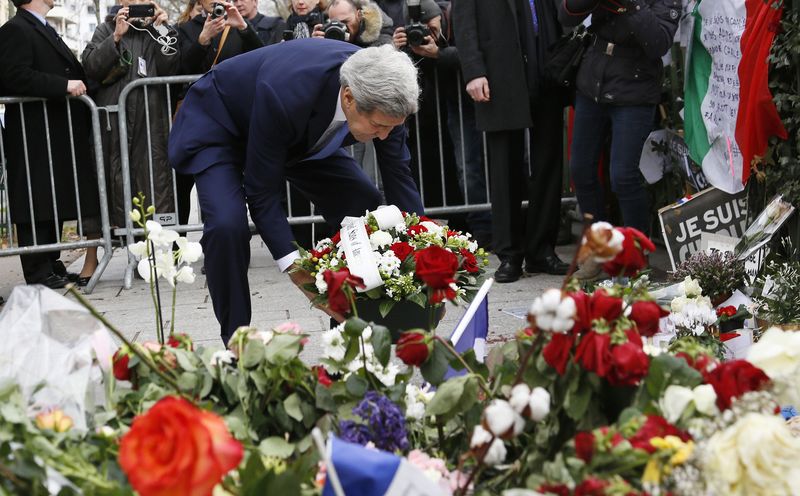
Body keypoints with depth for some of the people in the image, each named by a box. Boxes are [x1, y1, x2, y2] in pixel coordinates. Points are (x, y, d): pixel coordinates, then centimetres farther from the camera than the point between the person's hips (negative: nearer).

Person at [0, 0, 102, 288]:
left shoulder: (44, 29, 20)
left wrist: (76, 84, 11)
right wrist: (64, 85, -23)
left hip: (59, 134, 10)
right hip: (34, 137, -10)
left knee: (54, 202, 14)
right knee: (36, 204, -4)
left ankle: (51, 267, 22)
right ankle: (39, 273, 1)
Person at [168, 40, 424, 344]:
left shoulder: (379, 95, -26)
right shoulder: (285, 93, -43)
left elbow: (398, 173, -13)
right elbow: (262, 191, -32)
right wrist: (293, 264, -38)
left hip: (301, 133, 6)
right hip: (219, 125, -6)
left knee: (367, 210, -5)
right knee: (227, 226, -30)